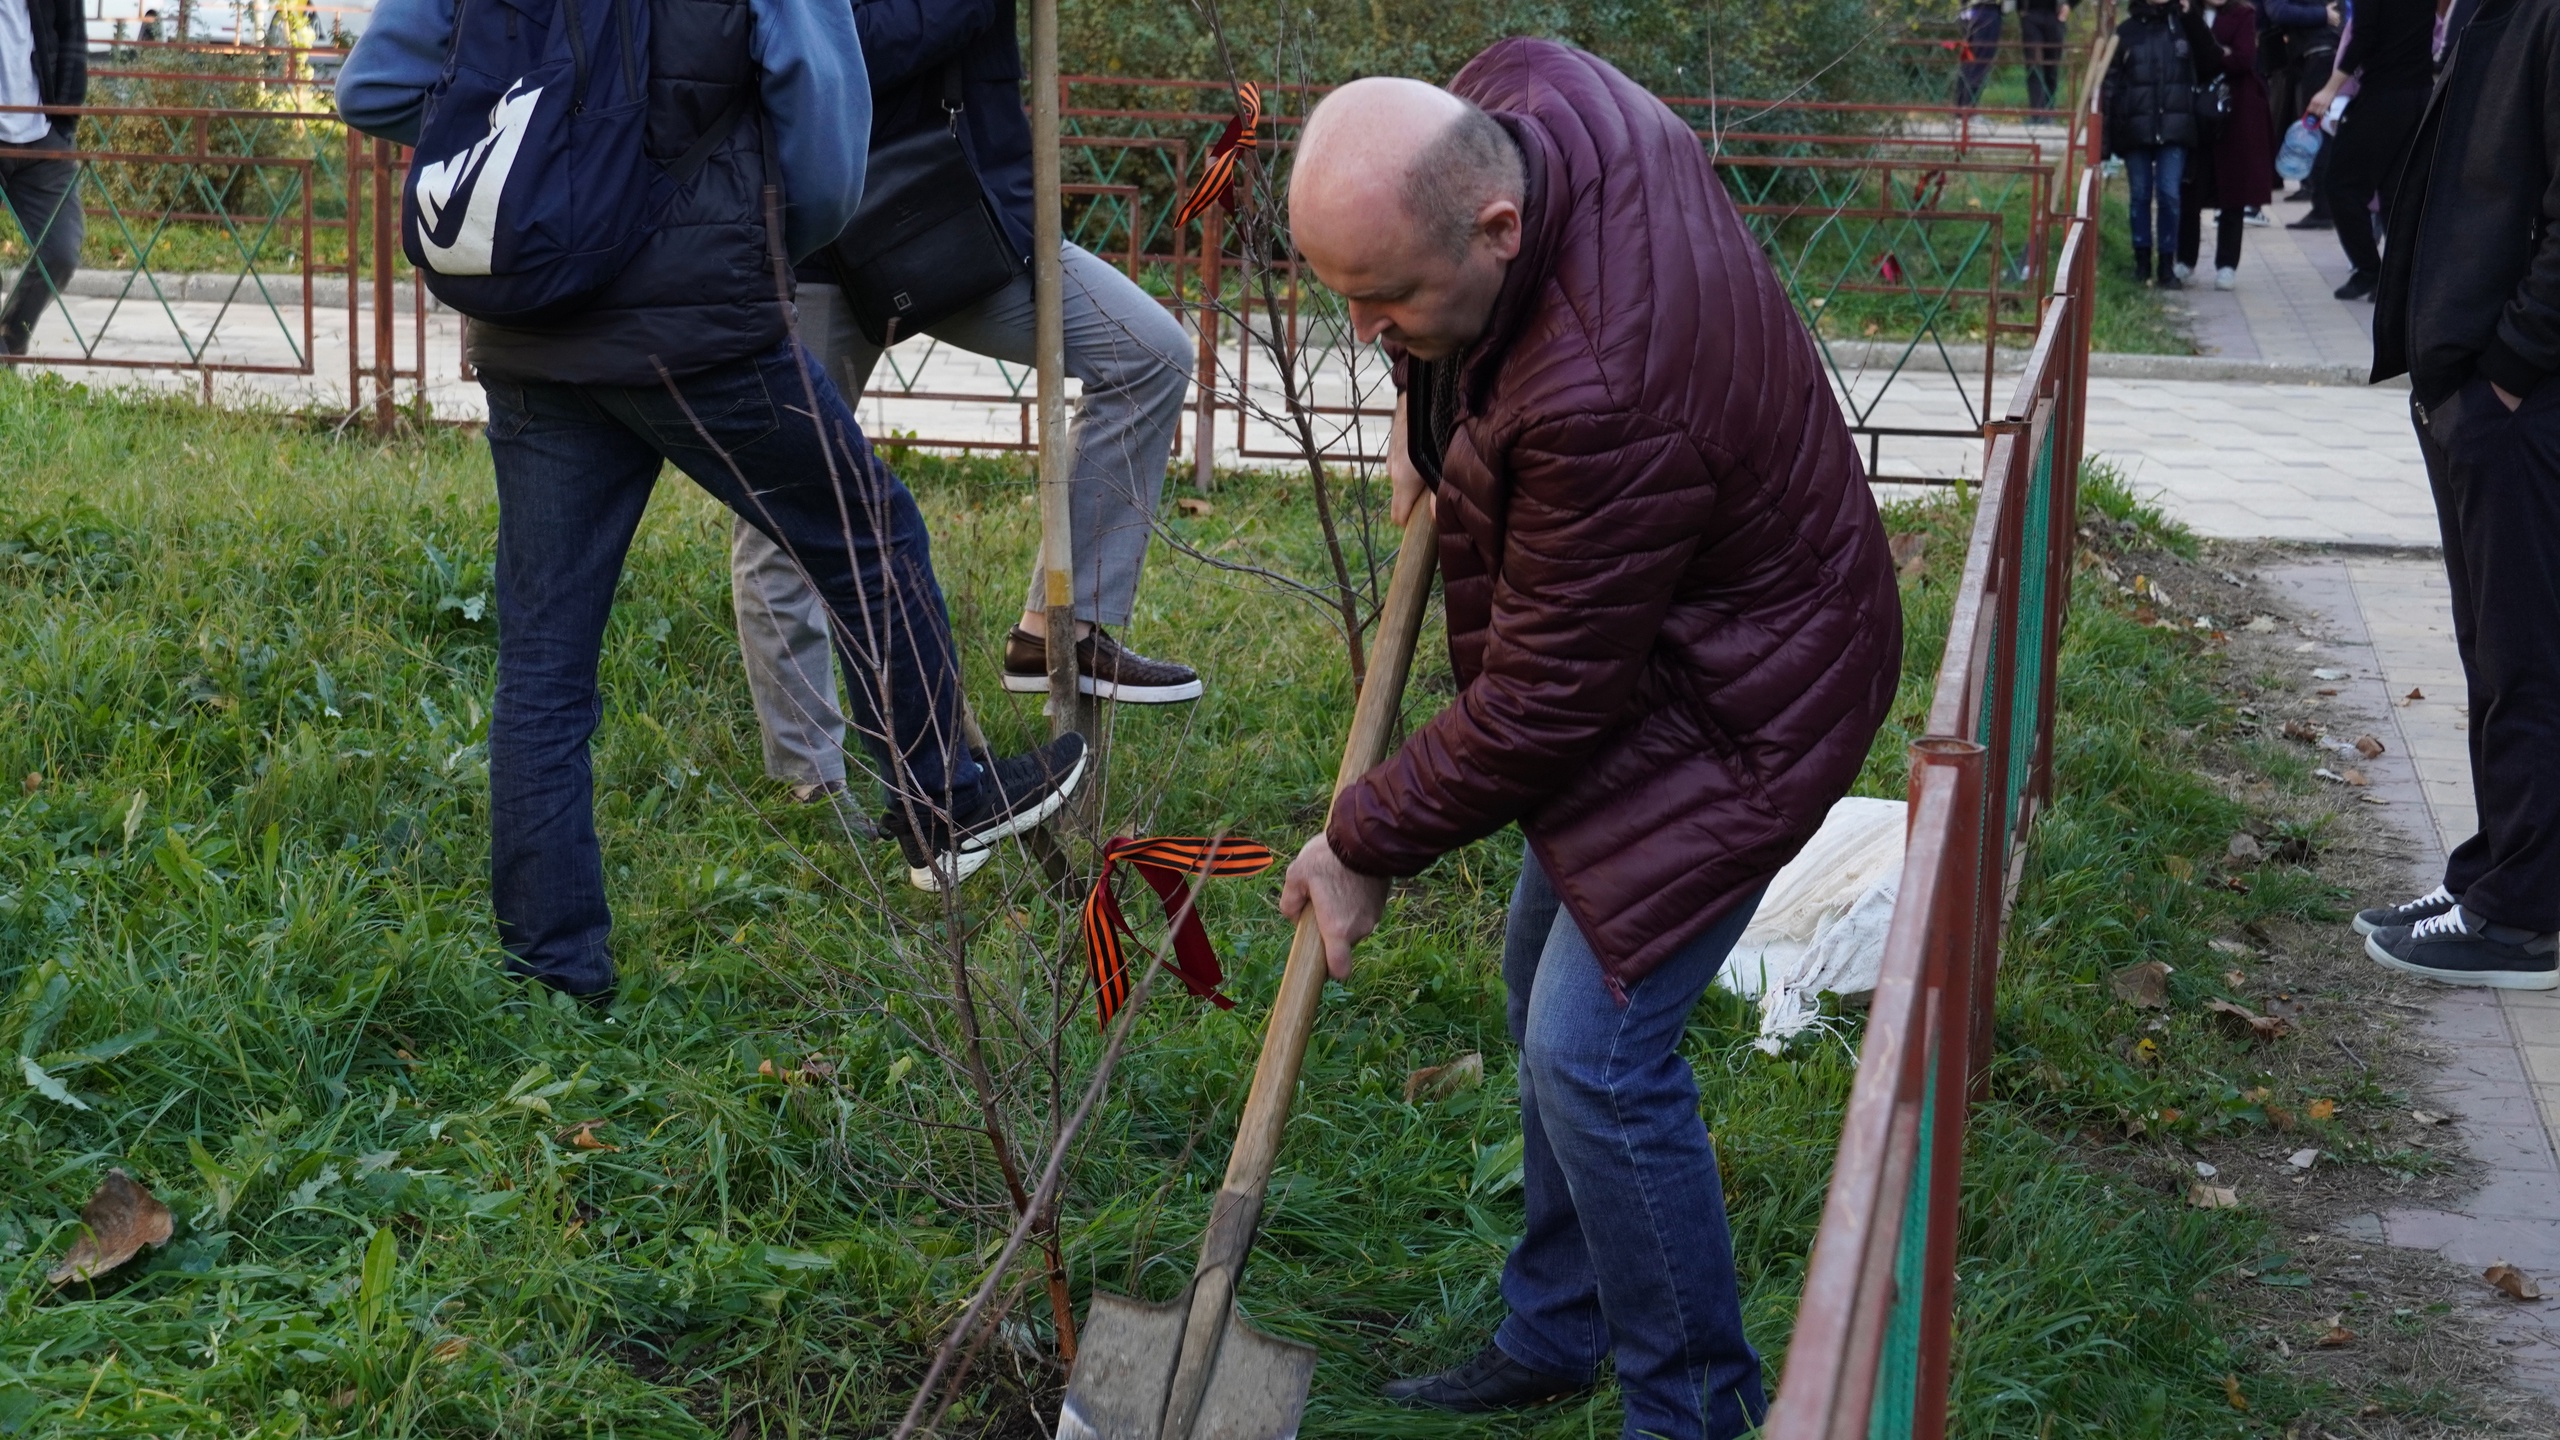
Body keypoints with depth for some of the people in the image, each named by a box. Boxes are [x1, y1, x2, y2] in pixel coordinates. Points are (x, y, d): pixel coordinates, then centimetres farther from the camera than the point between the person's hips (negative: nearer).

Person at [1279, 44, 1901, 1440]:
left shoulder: (1605, 403, -40)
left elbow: (1541, 701, -28)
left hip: (1730, 708, -10)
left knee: (1593, 1051, -11)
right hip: (1635, 645, 10)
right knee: (1547, 983, 18)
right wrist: (1426, 407, 7)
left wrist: (1366, 844, -13)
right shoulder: (1519, 93, -15)